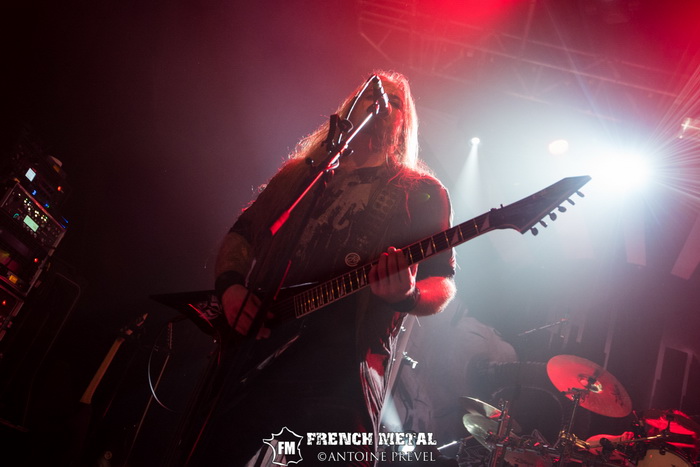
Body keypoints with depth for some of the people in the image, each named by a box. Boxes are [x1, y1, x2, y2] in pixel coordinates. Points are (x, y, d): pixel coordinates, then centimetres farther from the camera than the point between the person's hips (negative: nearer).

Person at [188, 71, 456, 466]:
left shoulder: (422, 193, 6)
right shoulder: (299, 174, 17)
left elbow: (443, 284, 0)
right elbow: (241, 234, 20)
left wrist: (407, 295, -23)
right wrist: (231, 286, 0)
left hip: (340, 374, -3)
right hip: (253, 353, 4)